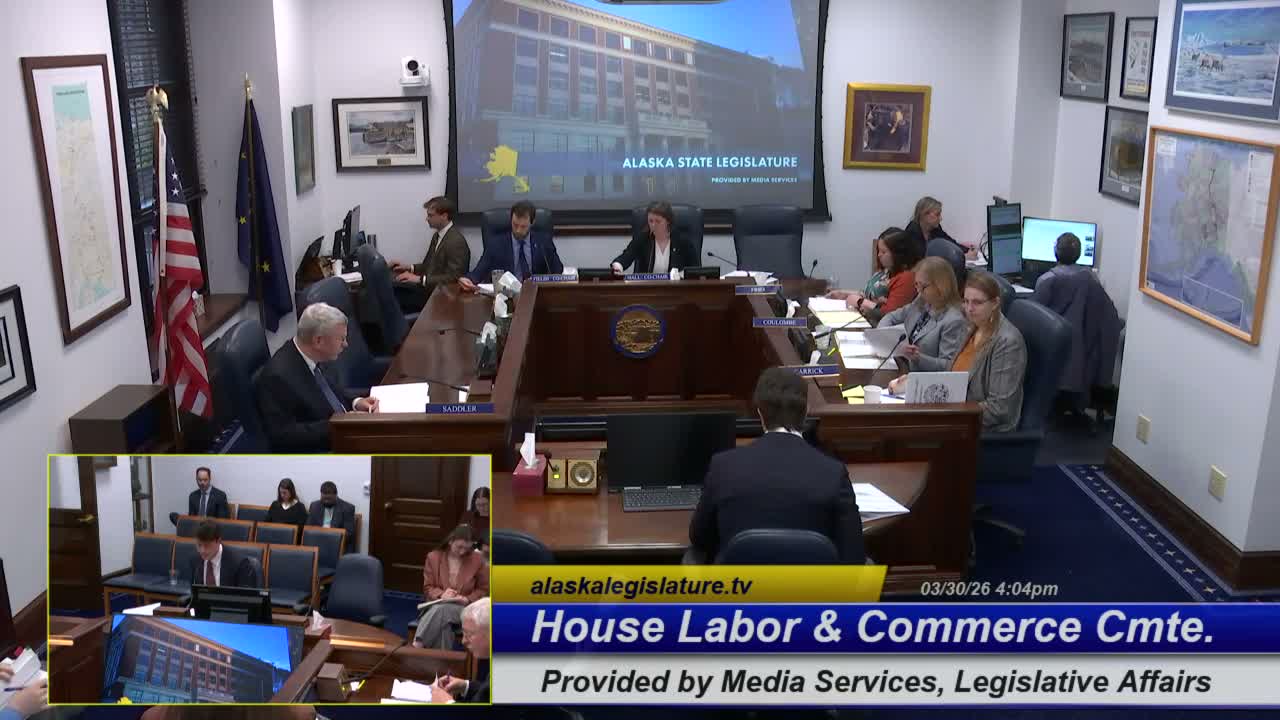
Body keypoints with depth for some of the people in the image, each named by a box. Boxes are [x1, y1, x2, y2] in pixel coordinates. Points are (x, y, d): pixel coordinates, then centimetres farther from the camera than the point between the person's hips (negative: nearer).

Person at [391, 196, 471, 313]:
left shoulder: (456, 242, -18)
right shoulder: (437, 235, 14)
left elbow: (453, 278, -23)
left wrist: (419, 279, -24)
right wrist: (409, 267, 4)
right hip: (427, 287, 9)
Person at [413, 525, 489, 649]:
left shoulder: (477, 560, 1)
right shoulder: (433, 557, 4)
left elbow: (484, 589, 11)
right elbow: (427, 588, 7)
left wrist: (468, 599, -10)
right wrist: (441, 594, -16)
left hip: (464, 608, -1)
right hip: (437, 605, 2)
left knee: (441, 610, -38)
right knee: (442, 623, -39)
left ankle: (418, 645, -44)